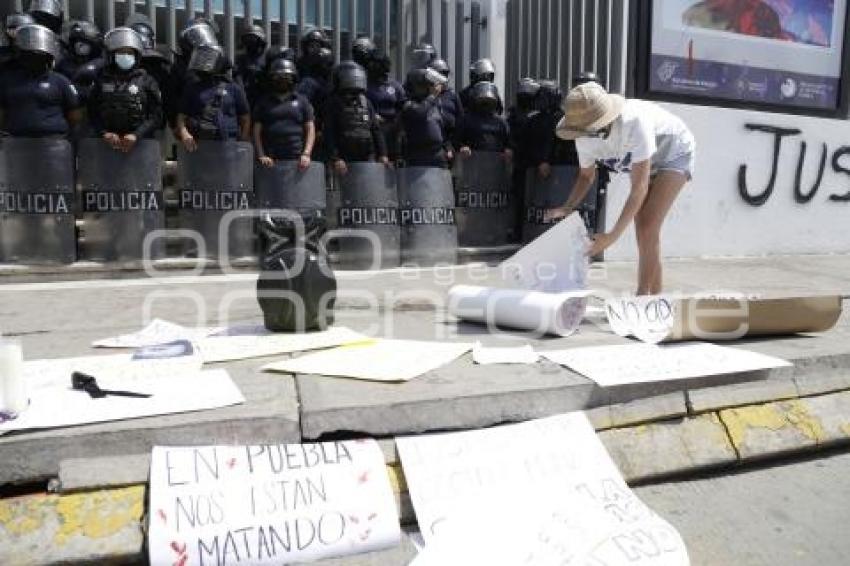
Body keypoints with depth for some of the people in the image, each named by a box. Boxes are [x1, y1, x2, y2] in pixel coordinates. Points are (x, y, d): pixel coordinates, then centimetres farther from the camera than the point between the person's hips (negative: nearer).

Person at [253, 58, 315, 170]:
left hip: (296, 161, 0)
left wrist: (306, 154, -5)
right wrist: (261, 156, -2)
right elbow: (257, 132, 10)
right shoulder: (264, 102, 14)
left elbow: (310, 130, 9)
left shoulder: (302, 101, 14)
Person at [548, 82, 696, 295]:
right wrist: (567, 207, -21)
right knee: (643, 232, 5)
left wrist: (613, 235, -41)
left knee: (648, 229, -18)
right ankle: (654, 296, 19)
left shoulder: (633, 122, -42)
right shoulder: (585, 136, -23)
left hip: (674, 154, -6)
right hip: (645, 161, 6)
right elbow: (586, 175, -4)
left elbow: (639, 186, -40)